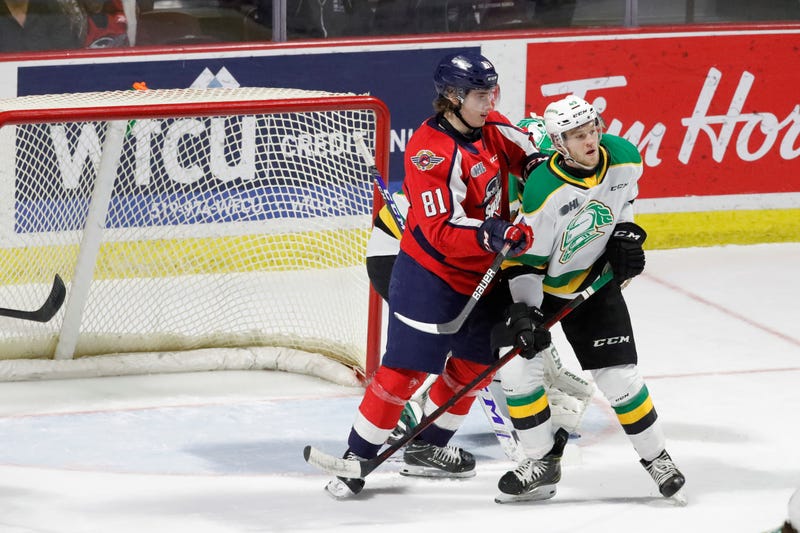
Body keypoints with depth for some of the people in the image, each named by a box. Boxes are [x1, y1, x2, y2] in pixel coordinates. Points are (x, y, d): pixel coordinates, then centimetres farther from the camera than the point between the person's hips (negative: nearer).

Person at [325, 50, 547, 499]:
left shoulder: (492, 128, -1)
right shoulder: (431, 150, -26)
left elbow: (527, 153, 20)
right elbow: (442, 231, -31)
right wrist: (493, 235, -43)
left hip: (484, 274, 8)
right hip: (430, 274, -8)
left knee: (475, 362, 16)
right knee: (406, 368, -11)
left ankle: (428, 448, 30)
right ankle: (357, 458, -4)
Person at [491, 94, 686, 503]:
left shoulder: (623, 157, -17)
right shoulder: (543, 190, -31)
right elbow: (524, 258, -20)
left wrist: (626, 234, -2)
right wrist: (523, 311, -26)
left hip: (594, 283, 3)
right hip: (535, 284, -3)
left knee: (618, 375, -2)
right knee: (518, 369, -14)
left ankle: (655, 455, 19)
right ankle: (543, 462, 4)